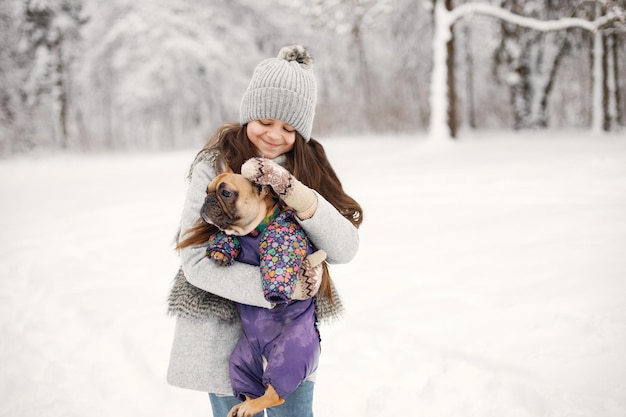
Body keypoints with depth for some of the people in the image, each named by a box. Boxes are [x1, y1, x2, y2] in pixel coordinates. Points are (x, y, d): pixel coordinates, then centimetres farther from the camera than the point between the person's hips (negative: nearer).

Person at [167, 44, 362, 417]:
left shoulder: (309, 166, -1)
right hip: (224, 328, -2)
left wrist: (300, 197, -28)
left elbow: (345, 250, -11)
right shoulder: (214, 166, -10)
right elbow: (196, 261, -15)